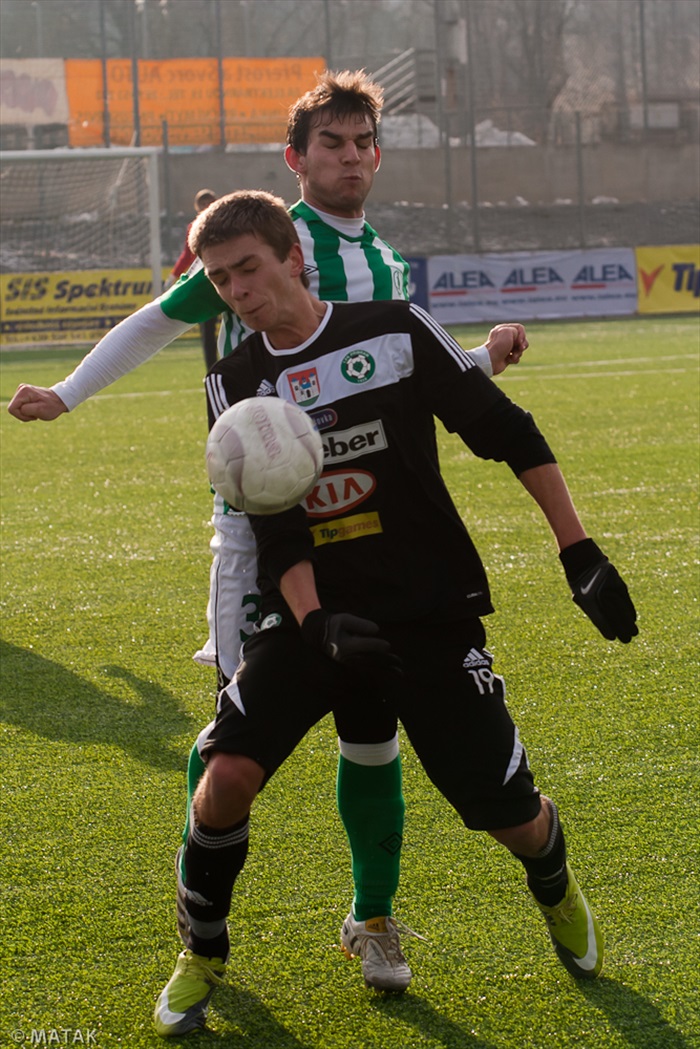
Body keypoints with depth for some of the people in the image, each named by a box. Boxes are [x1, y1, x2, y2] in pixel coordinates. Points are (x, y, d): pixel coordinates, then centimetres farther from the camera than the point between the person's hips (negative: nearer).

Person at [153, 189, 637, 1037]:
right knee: (227, 774, -19)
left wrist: (581, 555, -6)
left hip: (431, 610, -2)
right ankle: (202, 956, 5)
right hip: (312, 614, 2)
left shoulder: (395, 331, -8)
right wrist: (317, 623, -23)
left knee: (510, 815, -2)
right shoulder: (235, 386, 1)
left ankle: (556, 890, 35)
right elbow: (275, 532, -5)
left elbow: (510, 436, -3)